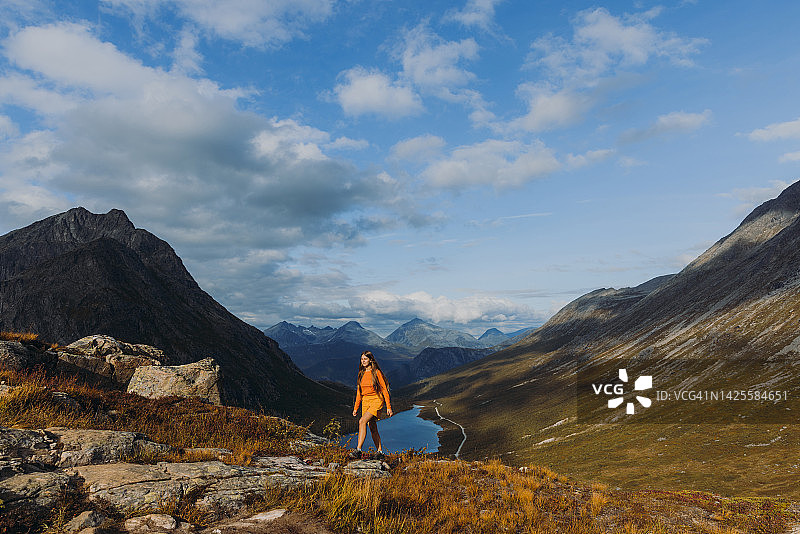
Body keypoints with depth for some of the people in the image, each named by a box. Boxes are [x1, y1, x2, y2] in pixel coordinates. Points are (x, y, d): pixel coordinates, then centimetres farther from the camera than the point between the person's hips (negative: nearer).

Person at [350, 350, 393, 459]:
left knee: (362, 421, -24)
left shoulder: (377, 372, -7)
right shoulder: (361, 374, 10)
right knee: (372, 428, 8)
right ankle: (380, 452, 19)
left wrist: (389, 407, -10)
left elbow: (384, 390, -7)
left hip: (376, 401, -7)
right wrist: (355, 408, 14)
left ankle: (358, 451, -24)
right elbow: (359, 392, 16)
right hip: (365, 402, 7)